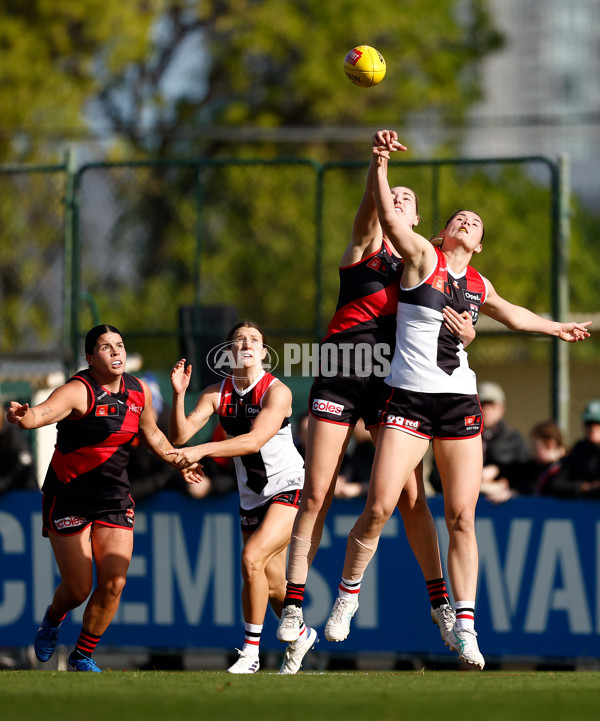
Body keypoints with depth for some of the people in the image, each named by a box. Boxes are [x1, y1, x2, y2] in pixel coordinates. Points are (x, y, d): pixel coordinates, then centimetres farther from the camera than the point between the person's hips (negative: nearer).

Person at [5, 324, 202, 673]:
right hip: (69, 497, -5)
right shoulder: (78, 392, -20)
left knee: (113, 583, -7)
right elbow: (41, 413, -41)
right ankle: (53, 620, 34)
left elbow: (152, 434, 20)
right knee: (78, 589, -3)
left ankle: (82, 657, 14)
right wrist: (24, 416, -63)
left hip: (115, 498, 5)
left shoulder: (139, 391, 1)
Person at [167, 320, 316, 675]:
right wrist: (179, 394, -24)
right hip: (252, 497, 6)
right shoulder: (217, 393, 0)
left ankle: (251, 652, -14)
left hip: (288, 489, -6)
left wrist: (200, 451, -40)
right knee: (272, 584, 9)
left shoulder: (277, 391, -16)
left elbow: (255, 440, -31)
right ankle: (301, 636, 38)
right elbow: (179, 437, -8)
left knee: (252, 558, -24)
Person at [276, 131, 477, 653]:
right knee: (316, 494, -5)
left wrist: (465, 331, -13)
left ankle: (439, 599, 6)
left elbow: (451, 325, 13)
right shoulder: (367, 242, 5)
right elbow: (371, 203, -16)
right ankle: (294, 602, 0)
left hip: (391, 380, 2)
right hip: (339, 376, -2)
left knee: (412, 496, -3)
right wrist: (379, 160, -37)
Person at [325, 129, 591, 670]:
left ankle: (464, 625, 4)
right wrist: (381, 166, -32)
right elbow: (391, 223, -18)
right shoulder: (422, 257, 1)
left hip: (460, 402, 4)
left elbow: (511, 314, 38)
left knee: (461, 518, -2)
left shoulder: (477, 284, 16)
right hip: (408, 399, -4)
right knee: (379, 508, -12)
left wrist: (556, 328, 48)